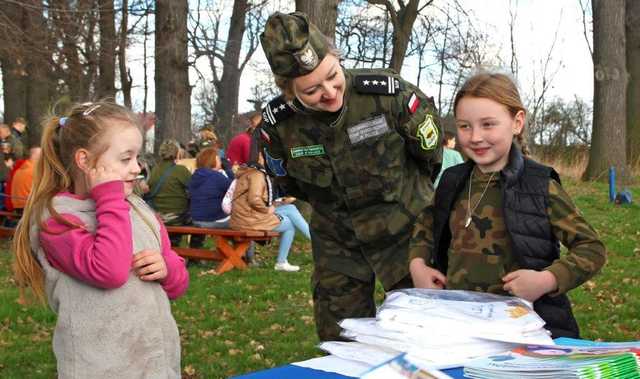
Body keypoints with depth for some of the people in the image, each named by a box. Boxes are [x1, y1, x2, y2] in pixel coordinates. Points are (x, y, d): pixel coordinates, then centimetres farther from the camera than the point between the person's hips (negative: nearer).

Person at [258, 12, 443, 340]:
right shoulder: (277, 124, -18)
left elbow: (430, 151, -4)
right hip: (335, 240, 2)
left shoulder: (387, 93, -25)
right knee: (340, 341, 11)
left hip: (405, 229, -2)